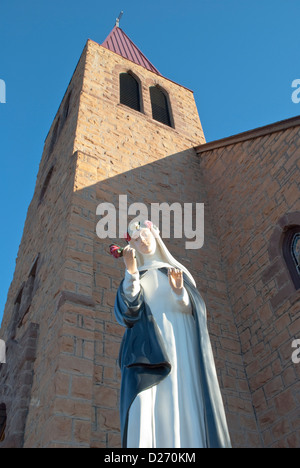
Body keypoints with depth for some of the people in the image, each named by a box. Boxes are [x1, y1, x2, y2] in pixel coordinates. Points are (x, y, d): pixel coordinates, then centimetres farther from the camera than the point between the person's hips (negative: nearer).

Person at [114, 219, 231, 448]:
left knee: (184, 402, -11)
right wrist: (131, 272, -16)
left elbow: (191, 308, 7)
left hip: (179, 344, 1)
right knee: (146, 406, -18)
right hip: (148, 346, -1)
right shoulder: (134, 277, 19)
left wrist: (179, 291, -15)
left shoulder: (177, 270, 21)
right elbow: (127, 309, -2)